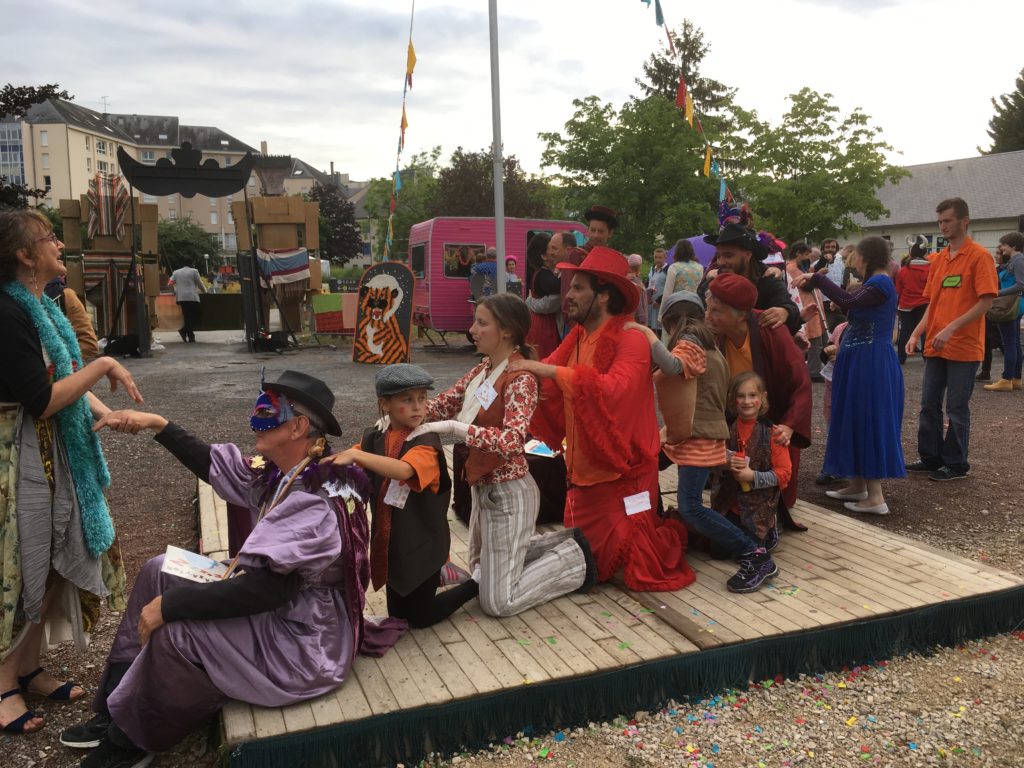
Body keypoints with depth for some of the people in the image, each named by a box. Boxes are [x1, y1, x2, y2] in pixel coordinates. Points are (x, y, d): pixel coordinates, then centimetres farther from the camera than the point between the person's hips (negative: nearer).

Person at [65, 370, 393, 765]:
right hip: (274, 608, 10)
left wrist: (169, 605, -25)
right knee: (159, 572, 9)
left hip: (301, 641, -10)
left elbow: (266, 589, -32)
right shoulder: (279, 473, -1)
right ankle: (119, 708, 15)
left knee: (175, 630, -23)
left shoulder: (320, 502, -28)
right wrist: (158, 424, 8)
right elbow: (214, 466, 15)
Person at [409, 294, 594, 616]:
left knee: (497, 602, -1)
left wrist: (452, 427, -39)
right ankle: (567, 542, 29)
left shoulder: (520, 378, -22)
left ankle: (574, 559, 14)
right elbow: (445, 402, 5)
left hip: (507, 493, -9)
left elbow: (513, 440, -35)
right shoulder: (484, 368, 4)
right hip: (484, 487, 9)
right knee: (481, 566, 28)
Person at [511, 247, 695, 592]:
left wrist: (552, 371, -34)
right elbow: (551, 391, 1)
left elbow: (614, 389, -35)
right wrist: (528, 375, -19)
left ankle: (673, 534, 30)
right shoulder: (578, 338, 7)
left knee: (637, 567, 0)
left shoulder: (630, 339, -17)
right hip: (584, 469, 8)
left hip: (623, 471, -7)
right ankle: (656, 530, 38)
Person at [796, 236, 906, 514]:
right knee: (859, 420, 15)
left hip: (871, 363, -10)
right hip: (864, 361, 10)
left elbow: (848, 302, -28)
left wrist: (817, 279, -22)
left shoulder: (881, 283, -16)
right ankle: (858, 485, 25)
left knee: (869, 422, -7)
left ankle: (875, 496, -2)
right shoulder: (875, 283, 16)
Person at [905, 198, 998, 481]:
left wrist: (951, 329, -22)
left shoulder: (979, 256, -9)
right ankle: (930, 458, 22)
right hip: (936, 347, 7)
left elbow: (986, 301, -15)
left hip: (963, 348, -6)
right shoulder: (938, 259, 11)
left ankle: (956, 464, 13)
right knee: (929, 404, 10)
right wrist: (916, 333, 3)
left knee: (956, 408, 1)